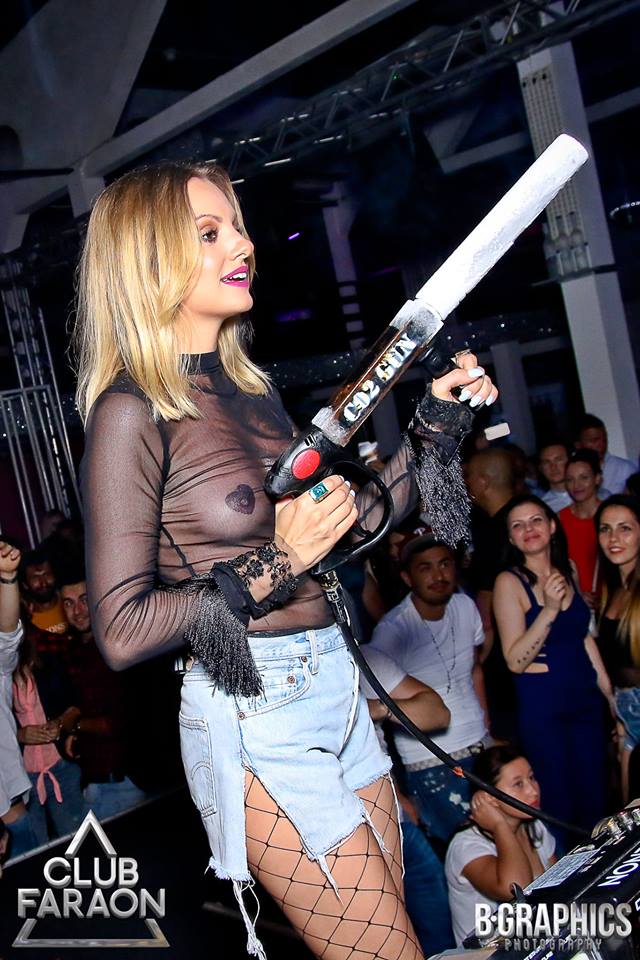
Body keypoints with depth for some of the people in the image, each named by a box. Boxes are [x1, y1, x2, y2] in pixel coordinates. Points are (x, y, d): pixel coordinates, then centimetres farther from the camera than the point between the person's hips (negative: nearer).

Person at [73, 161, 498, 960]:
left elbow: (349, 526, 15)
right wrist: (272, 564, -17)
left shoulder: (249, 390, 9)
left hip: (334, 684, 7)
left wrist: (435, 424, 11)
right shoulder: (133, 413, -14)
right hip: (254, 715, -7)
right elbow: (121, 633, -16)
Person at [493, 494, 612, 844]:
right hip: (542, 707, -5)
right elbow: (515, 661, -17)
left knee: (595, 802, 15)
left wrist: (610, 694, 15)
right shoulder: (510, 581, -12)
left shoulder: (567, 571, 4)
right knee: (558, 807, 5)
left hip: (585, 699, 6)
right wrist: (549, 609, -26)